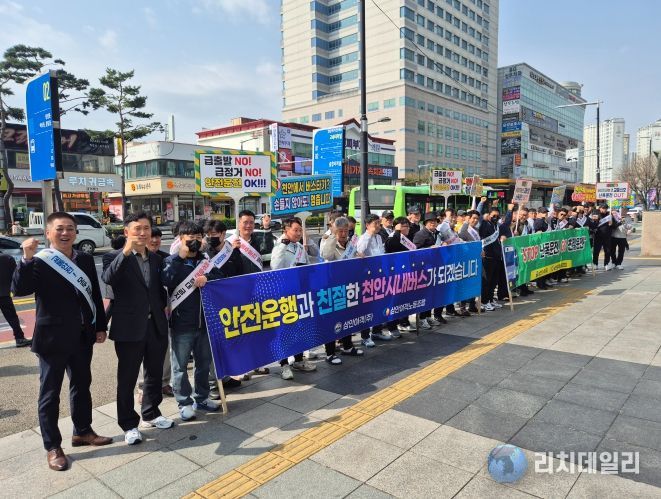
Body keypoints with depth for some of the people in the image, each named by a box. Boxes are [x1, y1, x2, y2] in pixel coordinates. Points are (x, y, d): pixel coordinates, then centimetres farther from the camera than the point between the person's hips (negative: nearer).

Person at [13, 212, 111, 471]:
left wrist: (100, 327, 8)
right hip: (53, 338, -5)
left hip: (82, 337, 6)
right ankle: (52, 447, 21)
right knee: (50, 393, 7)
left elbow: (95, 295, 9)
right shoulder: (39, 262, -11)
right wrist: (27, 259, -36)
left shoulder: (85, 260, 5)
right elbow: (19, 289, -25)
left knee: (82, 386, 19)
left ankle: (82, 431, 36)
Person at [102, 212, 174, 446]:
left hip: (156, 326, 5)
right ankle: (129, 424, 23)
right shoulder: (118, 259, -8)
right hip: (130, 328, -5)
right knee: (127, 379, 8)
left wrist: (164, 307, 5)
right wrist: (125, 252, -37)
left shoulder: (156, 259, 9)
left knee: (155, 374, 18)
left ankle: (151, 414, 37)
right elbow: (108, 279, -29)